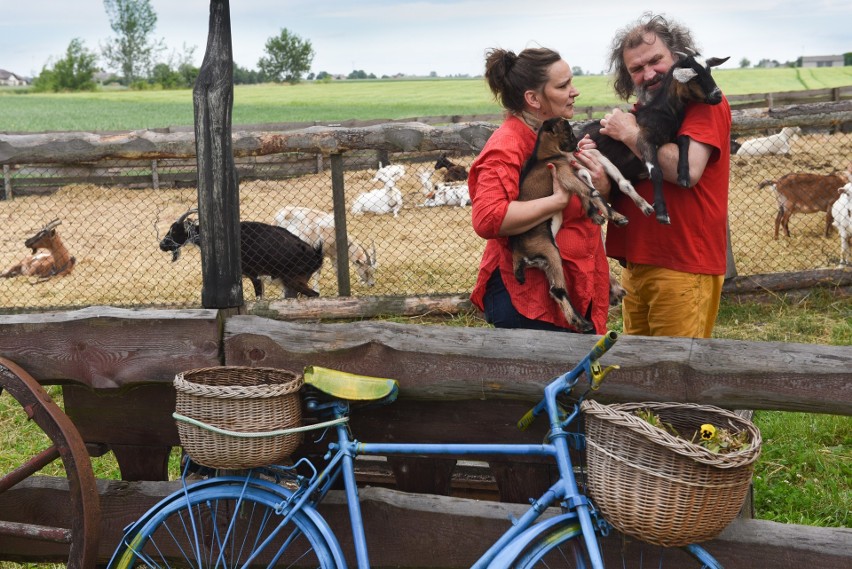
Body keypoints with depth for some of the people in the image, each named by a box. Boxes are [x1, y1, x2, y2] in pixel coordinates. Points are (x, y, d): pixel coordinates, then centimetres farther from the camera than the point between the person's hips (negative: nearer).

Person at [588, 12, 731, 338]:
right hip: (636, 262, 8)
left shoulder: (704, 102, -7)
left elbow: (688, 170, -23)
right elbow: (620, 185, 18)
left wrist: (632, 135, -13)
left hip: (683, 266, -8)